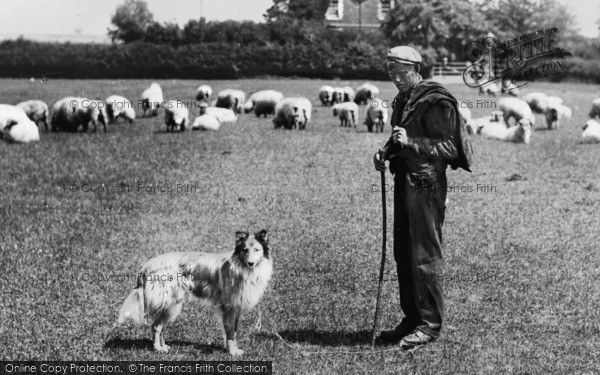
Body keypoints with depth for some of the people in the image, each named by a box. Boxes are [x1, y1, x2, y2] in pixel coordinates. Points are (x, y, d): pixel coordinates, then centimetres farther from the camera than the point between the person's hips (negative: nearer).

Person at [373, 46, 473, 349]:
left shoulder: (436, 102, -13)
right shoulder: (402, 100, 15)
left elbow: (450, 148, -18)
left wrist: (411, 142, -25)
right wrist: (386, 151, 7)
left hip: (426, 184, -9)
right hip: (404, 182, 9)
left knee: (424, 257, -4)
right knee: (403, 254, 12)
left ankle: (430, 324, 4)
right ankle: (411, 319, 22)